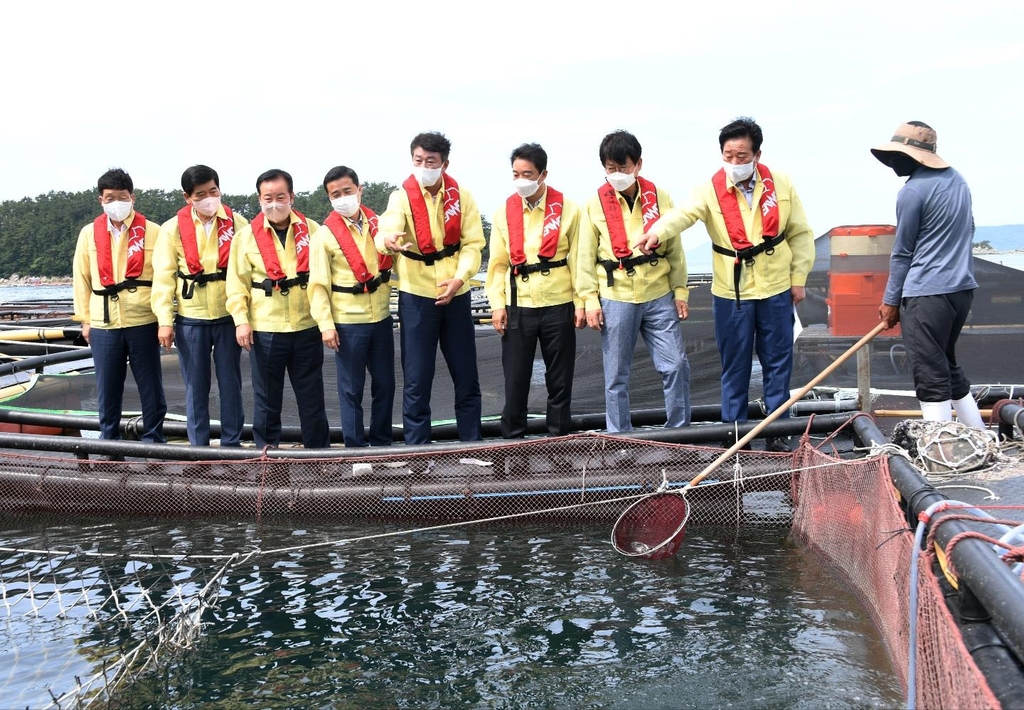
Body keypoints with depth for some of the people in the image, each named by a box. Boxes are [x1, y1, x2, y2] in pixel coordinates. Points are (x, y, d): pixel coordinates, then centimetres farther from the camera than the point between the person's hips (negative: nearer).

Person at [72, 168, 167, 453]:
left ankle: (154, 443, 19)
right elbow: (81, 278, 10)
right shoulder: (89, 233, 7)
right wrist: (84, 319, 7)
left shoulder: (152, 232, 0)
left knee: (151, 387, 6)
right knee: (108, 390, 8)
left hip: (143, 323, -2)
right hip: (103, 325, 2)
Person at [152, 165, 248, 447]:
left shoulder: (237, 223, 0)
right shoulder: (173, 228, -2)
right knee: (196, 387, 7)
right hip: (190, 320, 0)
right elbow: (164, 276, -3)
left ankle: (232, 443, 19)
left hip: (228, 317, 1)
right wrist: (165, 320, -8)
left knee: (230, 384, 8)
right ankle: (198, 446, 17)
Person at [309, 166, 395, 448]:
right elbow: (318, 284, -8)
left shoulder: (378, 223, 5)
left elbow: (393, 260, 19)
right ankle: (355, 447, 13)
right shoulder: (324, 235, -7)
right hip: (347, 323, -4)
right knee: (351, 389, 3)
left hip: (381, 317, 4)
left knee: (385, 384, 12)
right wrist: (326, 324, -13)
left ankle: (382, 443, 25)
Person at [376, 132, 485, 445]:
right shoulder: (402, 196, -8)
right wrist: (387, 240, -50)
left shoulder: (461, 195, 0)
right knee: (417, 380, 0)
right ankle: (416, 449, 11)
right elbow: (388, 228, -26)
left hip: (456, 295, 2)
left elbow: (473, 243, -3)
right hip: (416, 295, -2)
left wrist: (459, 278, -18)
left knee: (466, 375, 10)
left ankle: (472, 443, 24)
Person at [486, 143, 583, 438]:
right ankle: (512, 440, 15)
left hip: (558, 305, -1)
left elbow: (577, 258, 0)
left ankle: (559, 440, 19)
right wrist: (497, 304, -3)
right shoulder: (504, 212, 4)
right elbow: (497, 262, 4)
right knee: (515, 379, 4)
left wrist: (580, 302, -3)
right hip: (518, 306, 1)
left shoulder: (567, 209, 0)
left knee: (560, 379, 7)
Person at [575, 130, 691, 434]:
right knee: (617, 375, 5)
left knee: (676, 366, 0)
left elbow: (674, 249, 7)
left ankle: (680, 431, 15)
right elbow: (586, 256, 1)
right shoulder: (595, 204, 0)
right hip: (616, 300, -1)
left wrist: (680, 291, 5)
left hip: (659, 296, 1)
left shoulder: (659, 197, 4)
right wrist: (589, 300, -5)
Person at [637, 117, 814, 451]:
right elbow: (683, 213, -27)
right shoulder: (711, 189, -8)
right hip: (731, 293, -1)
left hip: (776, 289, 2)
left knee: (777, 361, 8)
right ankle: (734, 432, 18)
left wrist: (798, 278, 4)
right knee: (734, 365, 7)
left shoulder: (780, 184, -1)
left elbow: (800, 234, 7)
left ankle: (777, 432, 20)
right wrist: (657, 232, -48)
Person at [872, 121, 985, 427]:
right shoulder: (957, 180, 11)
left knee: (931, 378, -4)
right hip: (962, 287, 9)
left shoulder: (912, 192, -13)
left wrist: (891, 301, 1)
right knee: (948, 365, 21)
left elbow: (902, 253, -7)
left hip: (927, 293, -9)